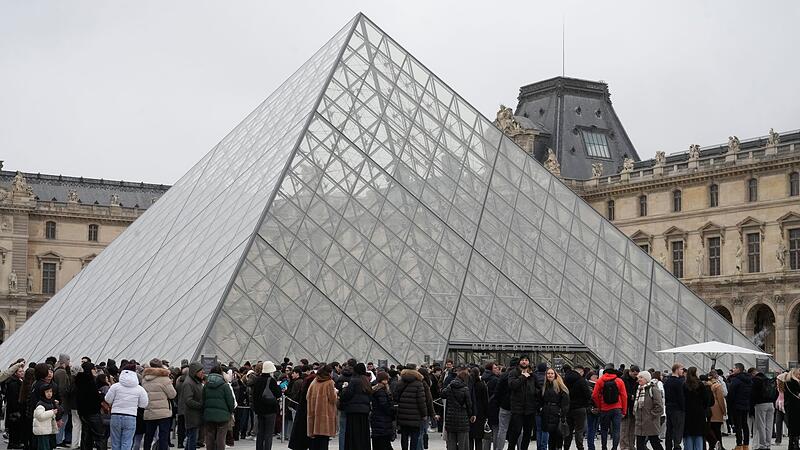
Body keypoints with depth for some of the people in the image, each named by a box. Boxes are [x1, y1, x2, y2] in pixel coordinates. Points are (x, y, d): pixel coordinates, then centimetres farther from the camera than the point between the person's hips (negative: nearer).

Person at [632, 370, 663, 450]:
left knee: (655, 443, 1)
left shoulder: (653, 389, -12)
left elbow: (659, 406, -16)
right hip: (639, 424, 8)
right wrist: (635, 413, 12)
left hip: (651, 422, -8)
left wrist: (652, 414, -13)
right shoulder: (639, 389, 15)